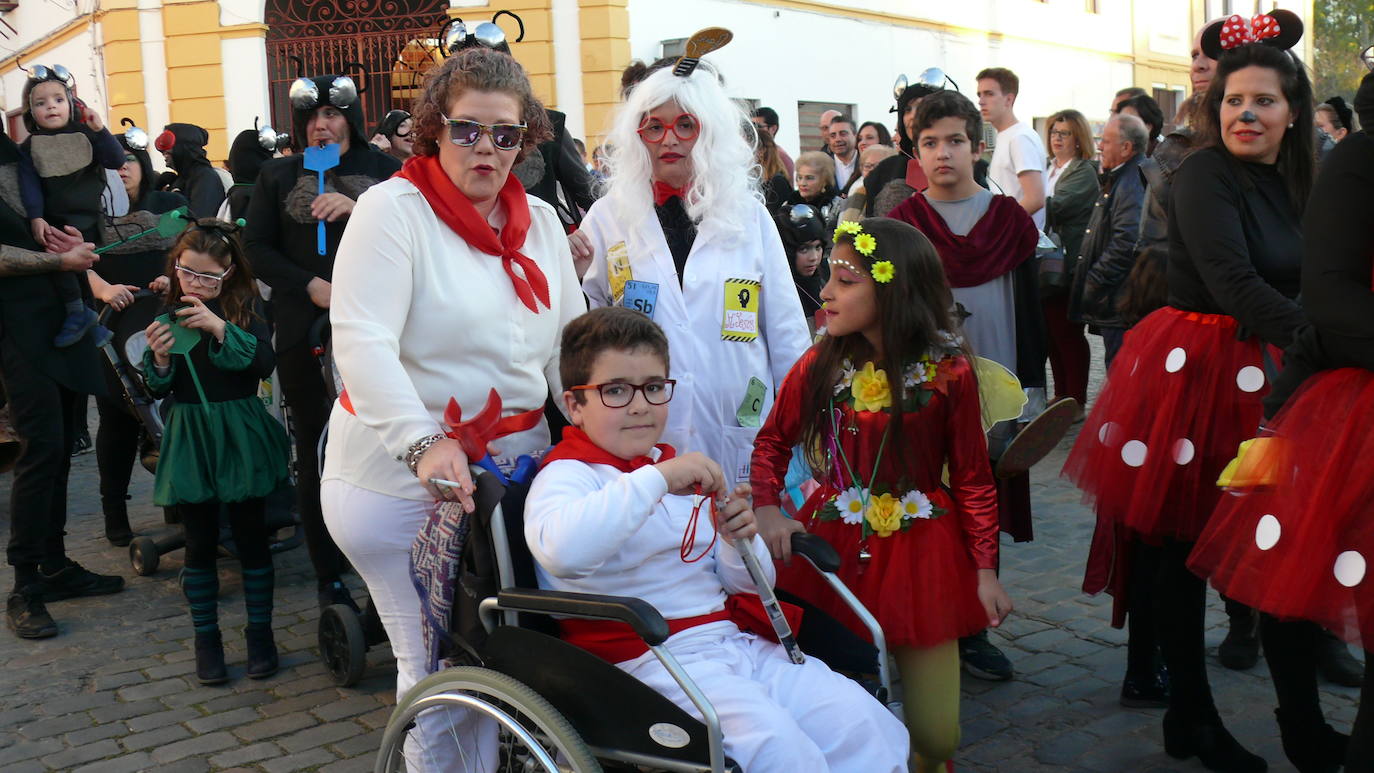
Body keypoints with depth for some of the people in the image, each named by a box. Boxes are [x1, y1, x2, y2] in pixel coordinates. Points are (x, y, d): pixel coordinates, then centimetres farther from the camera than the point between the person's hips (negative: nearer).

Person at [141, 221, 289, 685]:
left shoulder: (246, 307, -4)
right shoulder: (170, 314, 4)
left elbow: (264, 364, -18)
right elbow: (157, 389, 4)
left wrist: (220, 329, -28)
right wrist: (160, 356, -16)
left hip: (240, 437, -2)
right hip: (190, 439, 2)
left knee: (251, 537, 5)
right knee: (200, 544, 8)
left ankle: (260, 633, 18)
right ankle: (206, 638, 19)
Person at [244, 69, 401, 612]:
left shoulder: (383, 170, 8)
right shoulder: (278, 176, 12)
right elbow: (256, 248, 6)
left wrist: (358, 210, -18)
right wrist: (311, 286, -8)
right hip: (305, 334, 1)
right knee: (316, 452, 6)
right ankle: (329, 578, 16)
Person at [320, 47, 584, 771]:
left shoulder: (541, 220, 10)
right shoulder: (394, 207, -8)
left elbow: (568, 347, 10)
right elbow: (361, 342, -19)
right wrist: (425, 443, -32)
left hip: (515, 464, 5)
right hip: (401, 475, -5)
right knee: (441, 670, -1)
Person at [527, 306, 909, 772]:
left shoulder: (679, 470, 19)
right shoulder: (567, 475, -2)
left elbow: (748, 584, 22)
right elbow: (562, 552, -30)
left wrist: (740, 542, -1)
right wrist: (658, 479, -30)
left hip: (737, 642, 7)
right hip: (647, 660, -7)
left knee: (868, 725, -8)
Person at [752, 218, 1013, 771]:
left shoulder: (948, 373, -9)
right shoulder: (819, 367, -3)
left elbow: (973, 476, -2)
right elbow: (772, 441, 10)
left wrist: (985, 570, -2)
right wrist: (766, 509, -7)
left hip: (921, 556, -1)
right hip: (832, 550, 2)